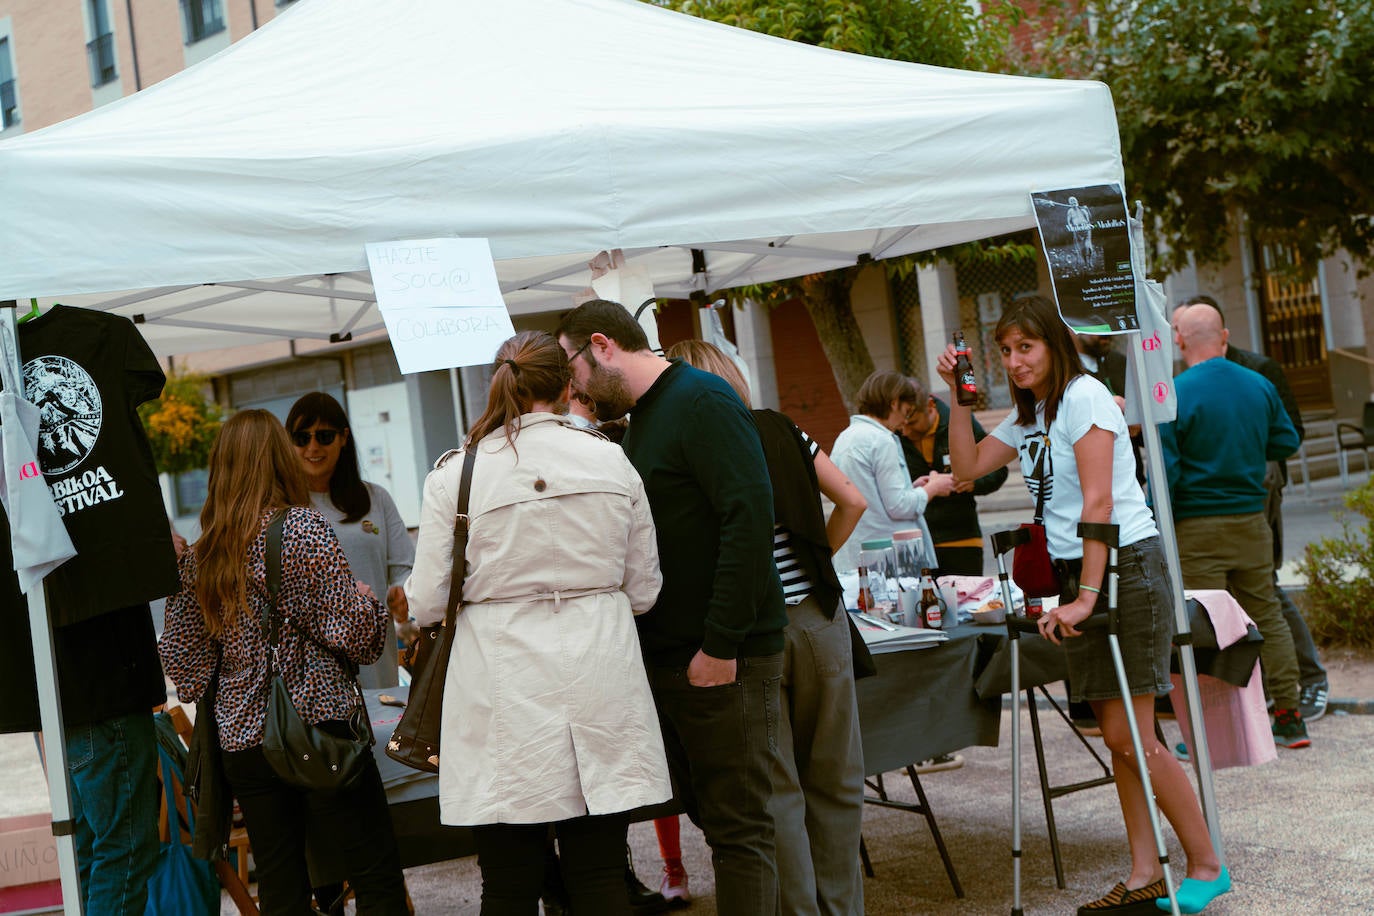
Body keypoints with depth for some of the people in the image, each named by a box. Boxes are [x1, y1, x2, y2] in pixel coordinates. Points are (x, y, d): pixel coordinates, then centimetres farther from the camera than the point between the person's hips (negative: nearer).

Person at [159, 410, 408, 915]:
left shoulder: (198, 557, 7)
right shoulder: (304, 528, -8)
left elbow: (183, 663, 9)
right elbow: (354, 633, -12)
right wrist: (368, 600, 9)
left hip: (242, 741, 6)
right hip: (319, 727, -5)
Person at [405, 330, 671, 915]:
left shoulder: (453, 476, -4)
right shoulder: (611, 462, 2)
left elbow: (426, 605, -2)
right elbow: (643, 591, 9)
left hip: (505, 690, -2)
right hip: (597, 678, 2)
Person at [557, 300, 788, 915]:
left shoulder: (700, 400, -10)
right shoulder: (640, 420, 18)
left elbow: (750, 517, -21)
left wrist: (720, 645, -22)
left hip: (725, 659, -9)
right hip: (669, 655, 9)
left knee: (737, 829, -4)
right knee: (708, 813, 13)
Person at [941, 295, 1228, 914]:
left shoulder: (1083, 395, -12)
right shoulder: (1028, 416, 15)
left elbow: (1098, 501, -18)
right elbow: (968, 466, 18)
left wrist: (1088, 597, -23)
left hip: (1126, 566, -9)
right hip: (1076, 574, 9)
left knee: (1130, 736, -9)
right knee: (1117, 738, 7)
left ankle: (1205, 865, 3)